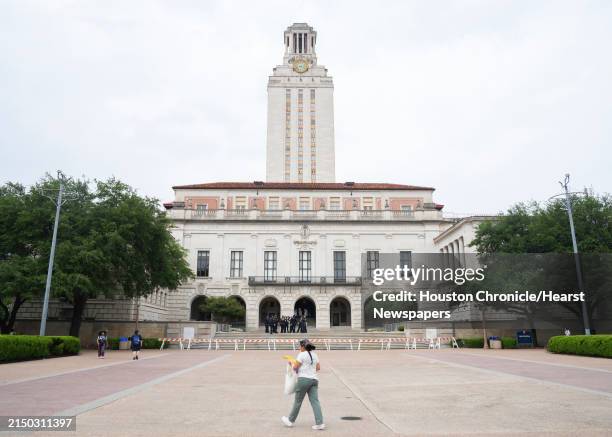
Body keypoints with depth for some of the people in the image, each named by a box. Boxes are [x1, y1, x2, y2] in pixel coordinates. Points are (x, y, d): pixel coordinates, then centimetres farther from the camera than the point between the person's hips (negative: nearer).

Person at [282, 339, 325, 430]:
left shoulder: (302, 355, -7)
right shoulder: (315, 355, 15)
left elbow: (295, 367, -6)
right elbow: (318, 367, 18)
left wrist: (291, 364, 12)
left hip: (304, 379, -6)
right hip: (314, 379, 6)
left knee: (298, 401, 7)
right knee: (315, 401, 1)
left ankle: (291, 420, 22)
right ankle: (319, 423, -7)